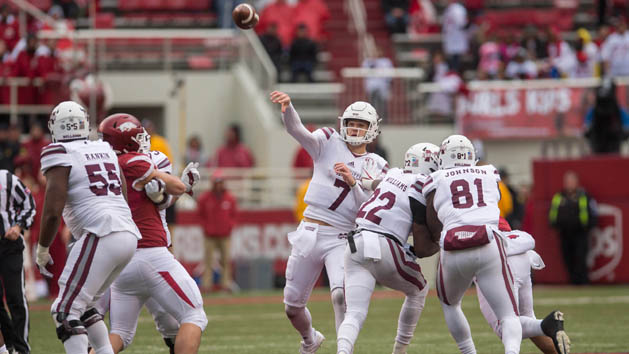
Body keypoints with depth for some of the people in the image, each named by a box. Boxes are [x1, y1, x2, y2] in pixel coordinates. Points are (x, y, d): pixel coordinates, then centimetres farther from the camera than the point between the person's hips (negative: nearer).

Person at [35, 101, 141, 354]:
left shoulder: (59, 156, -3)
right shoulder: (105, 150, 19)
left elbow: (52, 212, -10)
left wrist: (42, 250, 4)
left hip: (101, 236, -8)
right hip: (129, 236, 8)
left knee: (66, 312, -7)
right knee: (84, 305, 21)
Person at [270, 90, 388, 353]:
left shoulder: (376, 166, 8)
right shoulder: (329, 143, 5)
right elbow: (296, 130, -13)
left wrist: (353, 183, -16)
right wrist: (287, 107, -34)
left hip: (341, 240, -1)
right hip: (309, 233, 1)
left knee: (341, 295, -27)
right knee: (292, 306, 10)